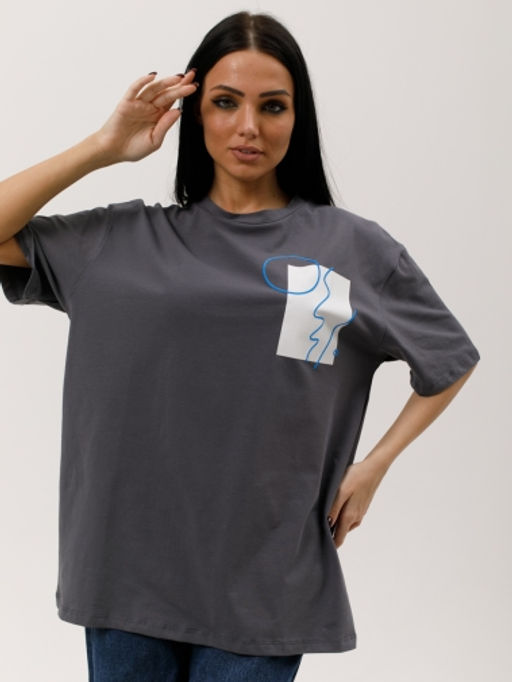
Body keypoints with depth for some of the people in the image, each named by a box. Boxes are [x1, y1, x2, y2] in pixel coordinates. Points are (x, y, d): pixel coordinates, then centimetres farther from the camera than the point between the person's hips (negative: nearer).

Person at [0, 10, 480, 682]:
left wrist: (374, 466, 4)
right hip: (127, 570, 1)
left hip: (262, 584, -1)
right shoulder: (123, 240, 6)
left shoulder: (354, 247, 4)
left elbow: (451, 361, 15)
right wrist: (105, 147, -2)